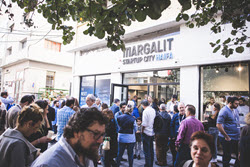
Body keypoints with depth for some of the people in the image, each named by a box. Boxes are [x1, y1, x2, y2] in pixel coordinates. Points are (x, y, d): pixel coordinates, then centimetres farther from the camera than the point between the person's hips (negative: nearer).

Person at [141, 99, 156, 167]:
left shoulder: (145, 111, -16)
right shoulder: (153, 110, 4)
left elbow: (144, 124, -19)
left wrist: (142, 131, -6)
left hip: (146, 133, -7)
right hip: (152, 132, 7)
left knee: (146, 150, 3)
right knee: (151, 149, 17)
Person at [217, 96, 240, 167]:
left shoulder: (235, 110, 8)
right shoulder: (224, 111, -17)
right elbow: (219, 125, -21)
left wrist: (239, 133, 11)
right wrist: (227, 137, -17)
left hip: (236, 138, 8)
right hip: (228, 139, -7)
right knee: (227, 156, 5)